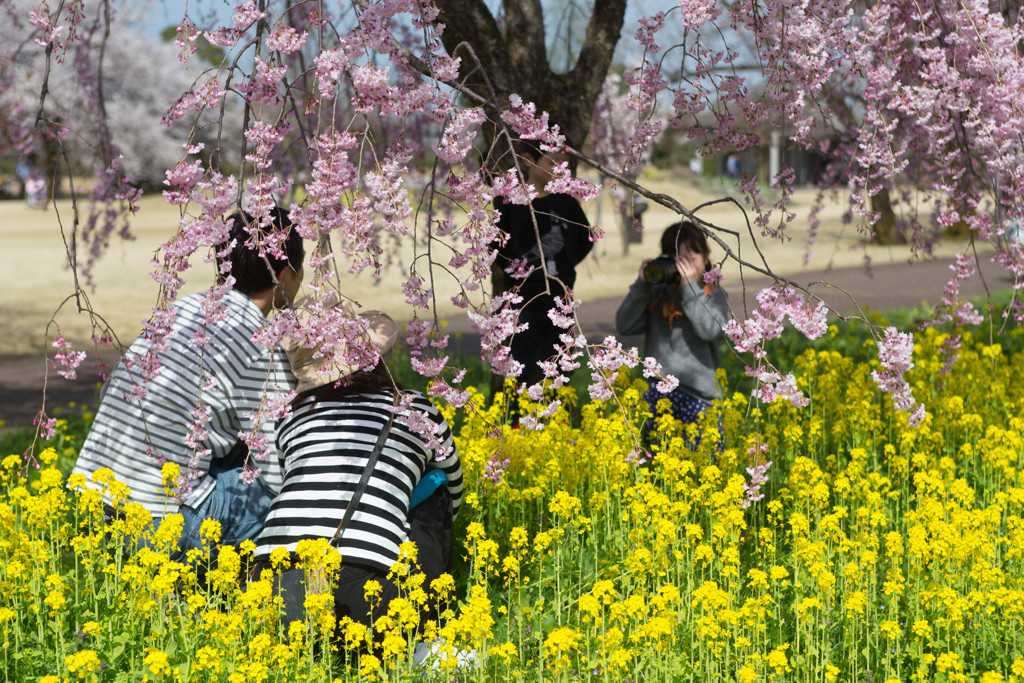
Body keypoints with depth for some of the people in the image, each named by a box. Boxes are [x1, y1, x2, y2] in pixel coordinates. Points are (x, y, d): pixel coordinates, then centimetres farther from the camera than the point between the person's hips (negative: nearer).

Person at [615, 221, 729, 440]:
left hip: (698, 397, -2)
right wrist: (642, 284, -6)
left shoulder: (714, 296, 3)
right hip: (656, 392, 2)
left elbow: (711, 330, -16)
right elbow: (624, 326, 2)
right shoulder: (656, 294, 10)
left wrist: (690, 286, -15)